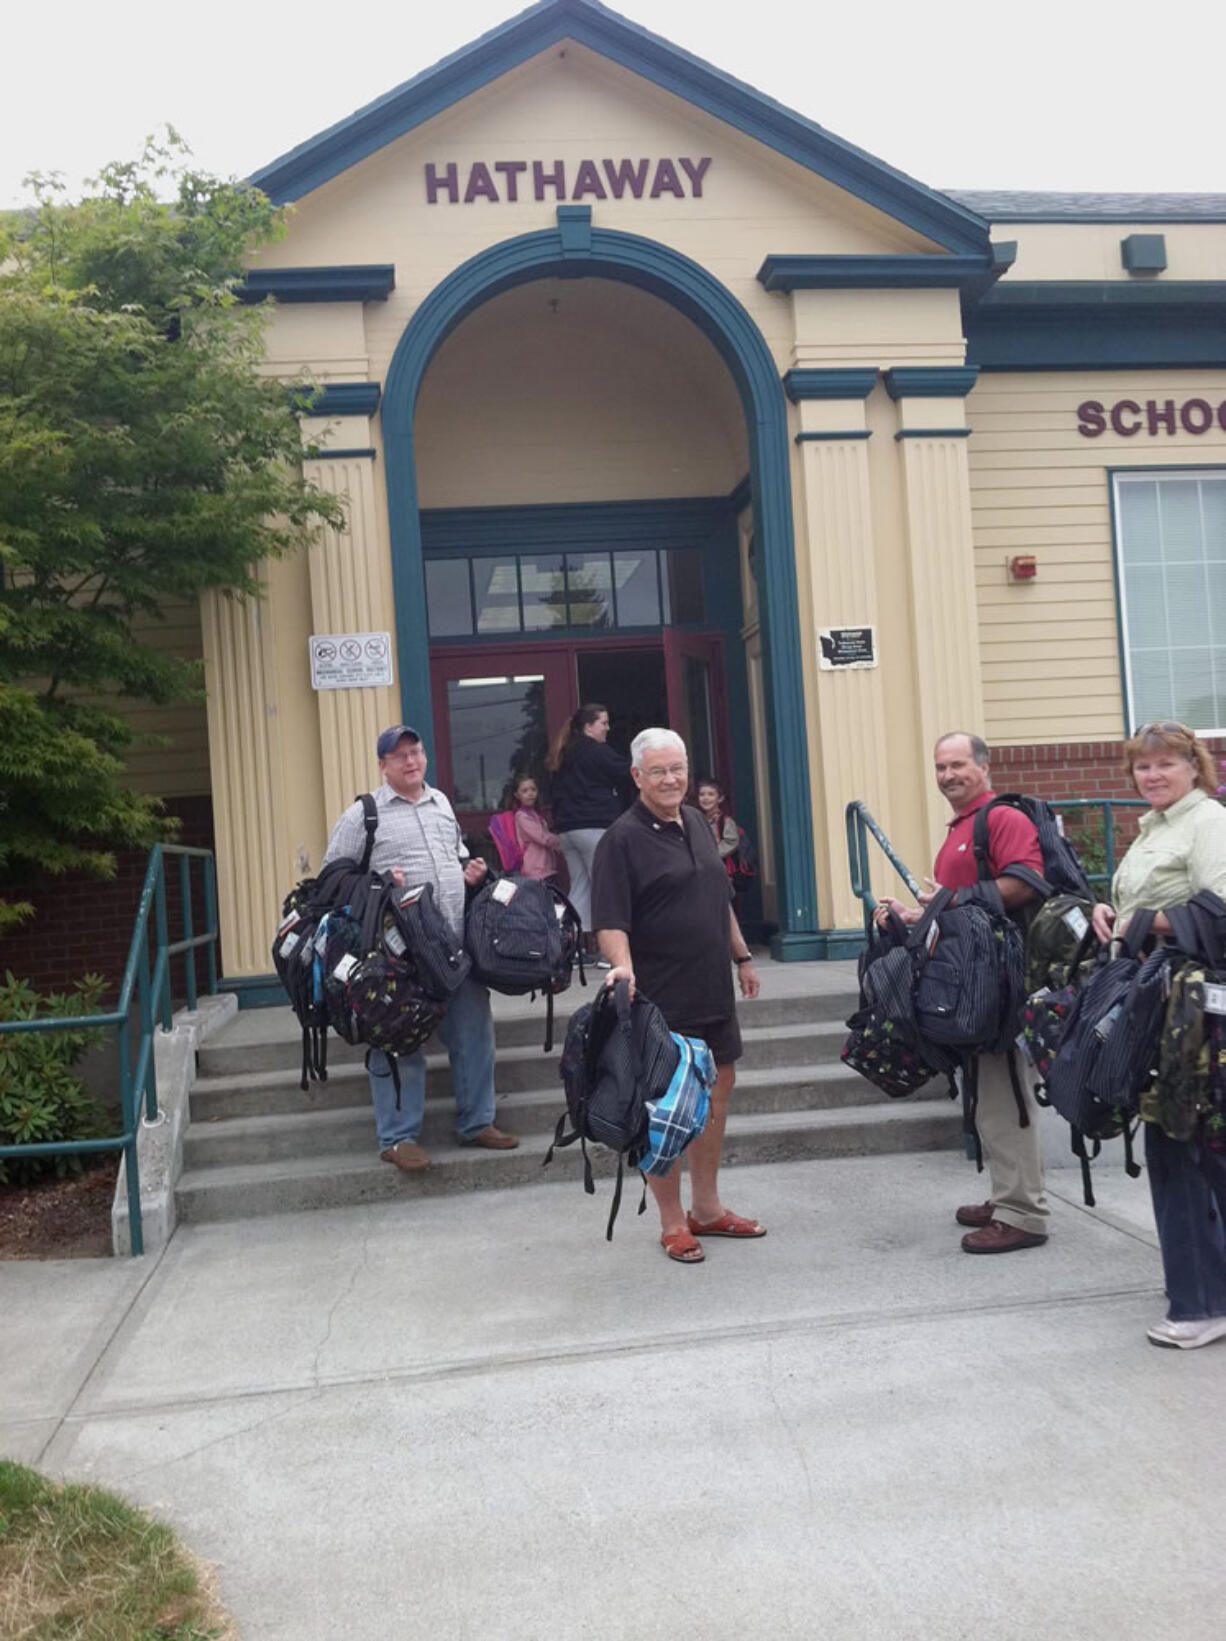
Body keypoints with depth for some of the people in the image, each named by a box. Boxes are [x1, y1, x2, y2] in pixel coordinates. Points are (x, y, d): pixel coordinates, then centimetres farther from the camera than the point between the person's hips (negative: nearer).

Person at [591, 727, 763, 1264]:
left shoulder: (696, 823, 11)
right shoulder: (623, 838, -12)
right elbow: (610, 920, -18)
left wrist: (742, 957, 22)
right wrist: (622, 966, -34)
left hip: (713, 989, 8)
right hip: (662, 997, -8)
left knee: (718, 1089, 15)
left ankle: (706, 1208, 28)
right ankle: (672, 1223, 13)